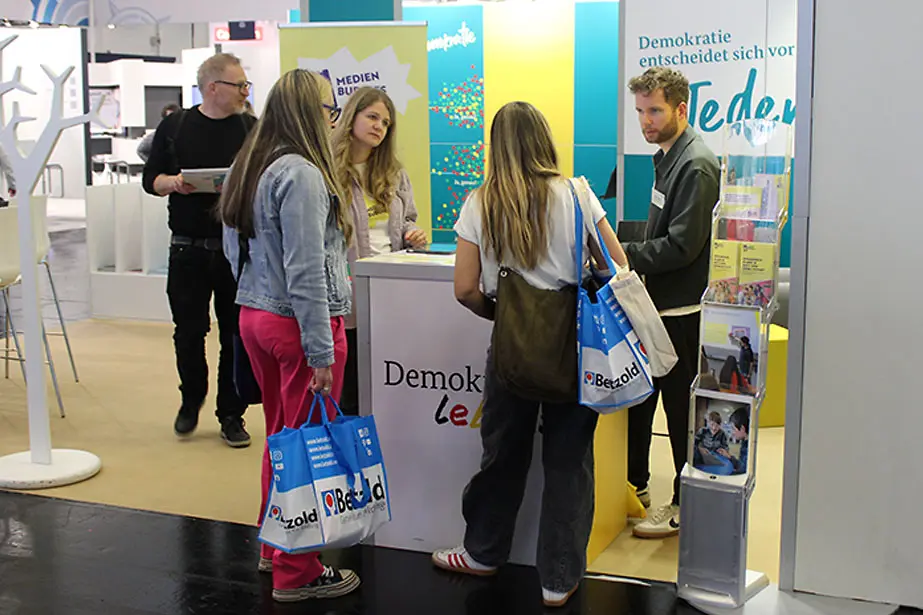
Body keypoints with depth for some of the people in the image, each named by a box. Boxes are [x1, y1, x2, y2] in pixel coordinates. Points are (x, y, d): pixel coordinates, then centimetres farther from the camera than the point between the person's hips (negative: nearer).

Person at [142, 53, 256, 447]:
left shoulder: (253, 129, 6)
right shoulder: (175, 127, 6)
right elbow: (151, 178, 9)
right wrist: (173, 183, -12)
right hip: (189, 248, 0)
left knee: (236, 334, 3)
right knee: (188, 331, 8)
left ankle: (231, 415, 16)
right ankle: (191, 400, 32)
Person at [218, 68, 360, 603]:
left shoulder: (252, 169, 11)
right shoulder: (301, 174, -18)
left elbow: (235, 250, 19)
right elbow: (305, 271, -21)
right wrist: (320, 351, -18)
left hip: (255, 315, 10)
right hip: (297, 321, -9)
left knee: (280, 436, 20)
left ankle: (274, 547, 32)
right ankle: (296, 573, 9)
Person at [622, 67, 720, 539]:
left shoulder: (696, 166, -18)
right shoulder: (667, 157, 13)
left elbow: (681, 246, -23)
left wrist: (621, 256, -20)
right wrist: (621, 250, 9)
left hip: (682, 308, -10)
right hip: (657, 304, 10)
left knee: (682, 407, 1)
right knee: (638, 395, 17)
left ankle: (686, 504, 14)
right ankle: (635, 486, 31)